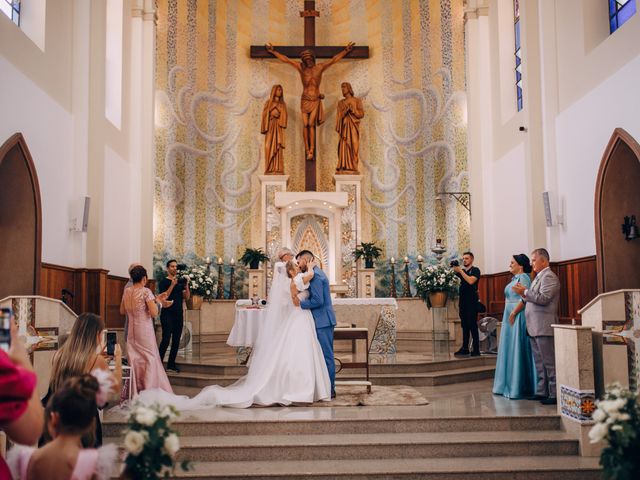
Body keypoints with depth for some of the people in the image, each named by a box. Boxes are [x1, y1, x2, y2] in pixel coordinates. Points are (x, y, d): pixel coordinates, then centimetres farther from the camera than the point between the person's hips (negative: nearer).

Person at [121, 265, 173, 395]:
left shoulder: (127, 292, 4)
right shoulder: (146, 291, -14)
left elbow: (122, 311, 15)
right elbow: (154, 313, -19)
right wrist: (155, 302, -2)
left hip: (132, 331, 6)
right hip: (145, 331, -6)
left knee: (135, 360, 12)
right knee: (150, 359, 3)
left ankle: (135, 391, 18)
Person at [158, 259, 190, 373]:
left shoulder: (181, 281, 12)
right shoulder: (164, 282, -2)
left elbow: (187, 297, 7)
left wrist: (186, 285, -7)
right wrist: (172, 285, -21)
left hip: (179, 315, 6)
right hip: (167, 314, -5)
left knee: (176, 340, 5)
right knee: (166, 339, -13)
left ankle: (171, 365, 12)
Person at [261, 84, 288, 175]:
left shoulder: (283, 104, 13)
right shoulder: (268, 103, 8)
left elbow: (284, 117, 5)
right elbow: (265, 115, 4)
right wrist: (272, 114, -11)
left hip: (279, 128, 2)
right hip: (270, 127, -1)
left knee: (278, 148, -5)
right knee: (270, 148, -8)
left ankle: (278, 170, -6)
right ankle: (270, 170, -8)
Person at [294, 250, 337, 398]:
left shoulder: (315, 275, -15)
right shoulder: (316, 273, 17)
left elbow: (318, 300, -22)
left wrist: (300, 303, -12)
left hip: (322, 321, -10)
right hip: (322, 320, 10)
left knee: (326, 355, -4)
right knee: (325, 355, 13)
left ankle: (329, 390, 2)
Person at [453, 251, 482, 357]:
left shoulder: (475, 270, -1)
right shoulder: (462, 271, 17)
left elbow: (471, 281, -17)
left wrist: (460, 271, -15)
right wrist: (454, 269, -10)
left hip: (472, 301, -6)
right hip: (462, 300, 6)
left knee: (472, 325, -7)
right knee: (464, 325, 8)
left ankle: (476, 350, -5)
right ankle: (465, 348, 13)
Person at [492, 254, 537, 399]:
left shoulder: (523, 277, -11)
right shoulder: (515, 278, 18)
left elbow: (525, 298, -22)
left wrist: (513, 314, -18)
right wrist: (509, 315, 10)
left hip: (518, 318, -10)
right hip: (510, 318, 10)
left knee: (517, 351, -6)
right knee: (509, 351, 13)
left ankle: (519, 387, 0)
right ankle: (509, 385, 20)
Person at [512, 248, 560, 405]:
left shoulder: (549, 277, -11)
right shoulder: (538, 277, 20)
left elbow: (543, 298, -22)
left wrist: (525, 292, -15)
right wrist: (524, 295, 6)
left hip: (544, 327, -10)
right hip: (534, 327, 10)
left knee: (549, 362, -6)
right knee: (539, 362, 14)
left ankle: (554, 394, -1)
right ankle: (541, 392, 21)